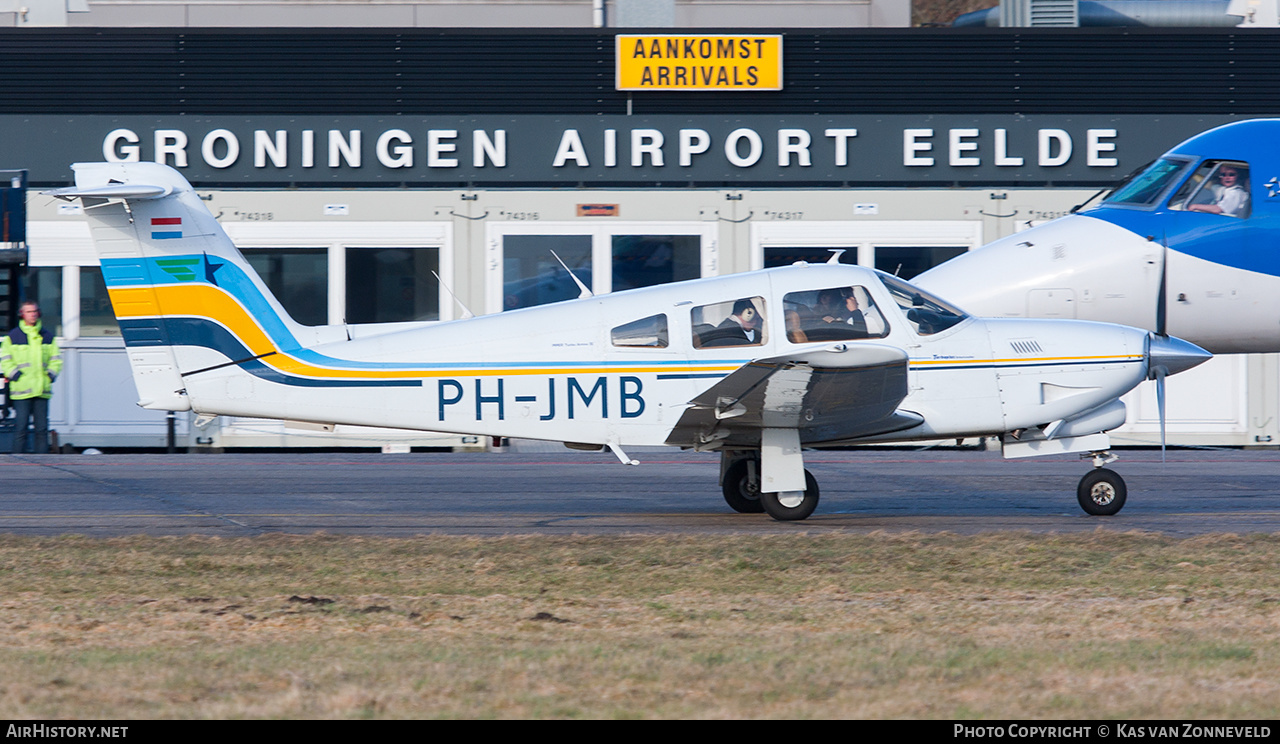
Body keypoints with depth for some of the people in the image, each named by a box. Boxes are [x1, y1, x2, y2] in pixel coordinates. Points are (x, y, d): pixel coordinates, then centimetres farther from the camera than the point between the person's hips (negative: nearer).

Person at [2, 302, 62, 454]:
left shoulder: (47, 336, 14)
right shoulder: (12, 337, 5)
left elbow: (56, 358, 20)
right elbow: (5, 360, 7)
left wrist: (51, 373, 5)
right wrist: (13, 373, -7)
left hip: (42, 390, 3)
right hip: (21, 389, -3)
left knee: (42, 429, 2)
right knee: (21, 428, -6)